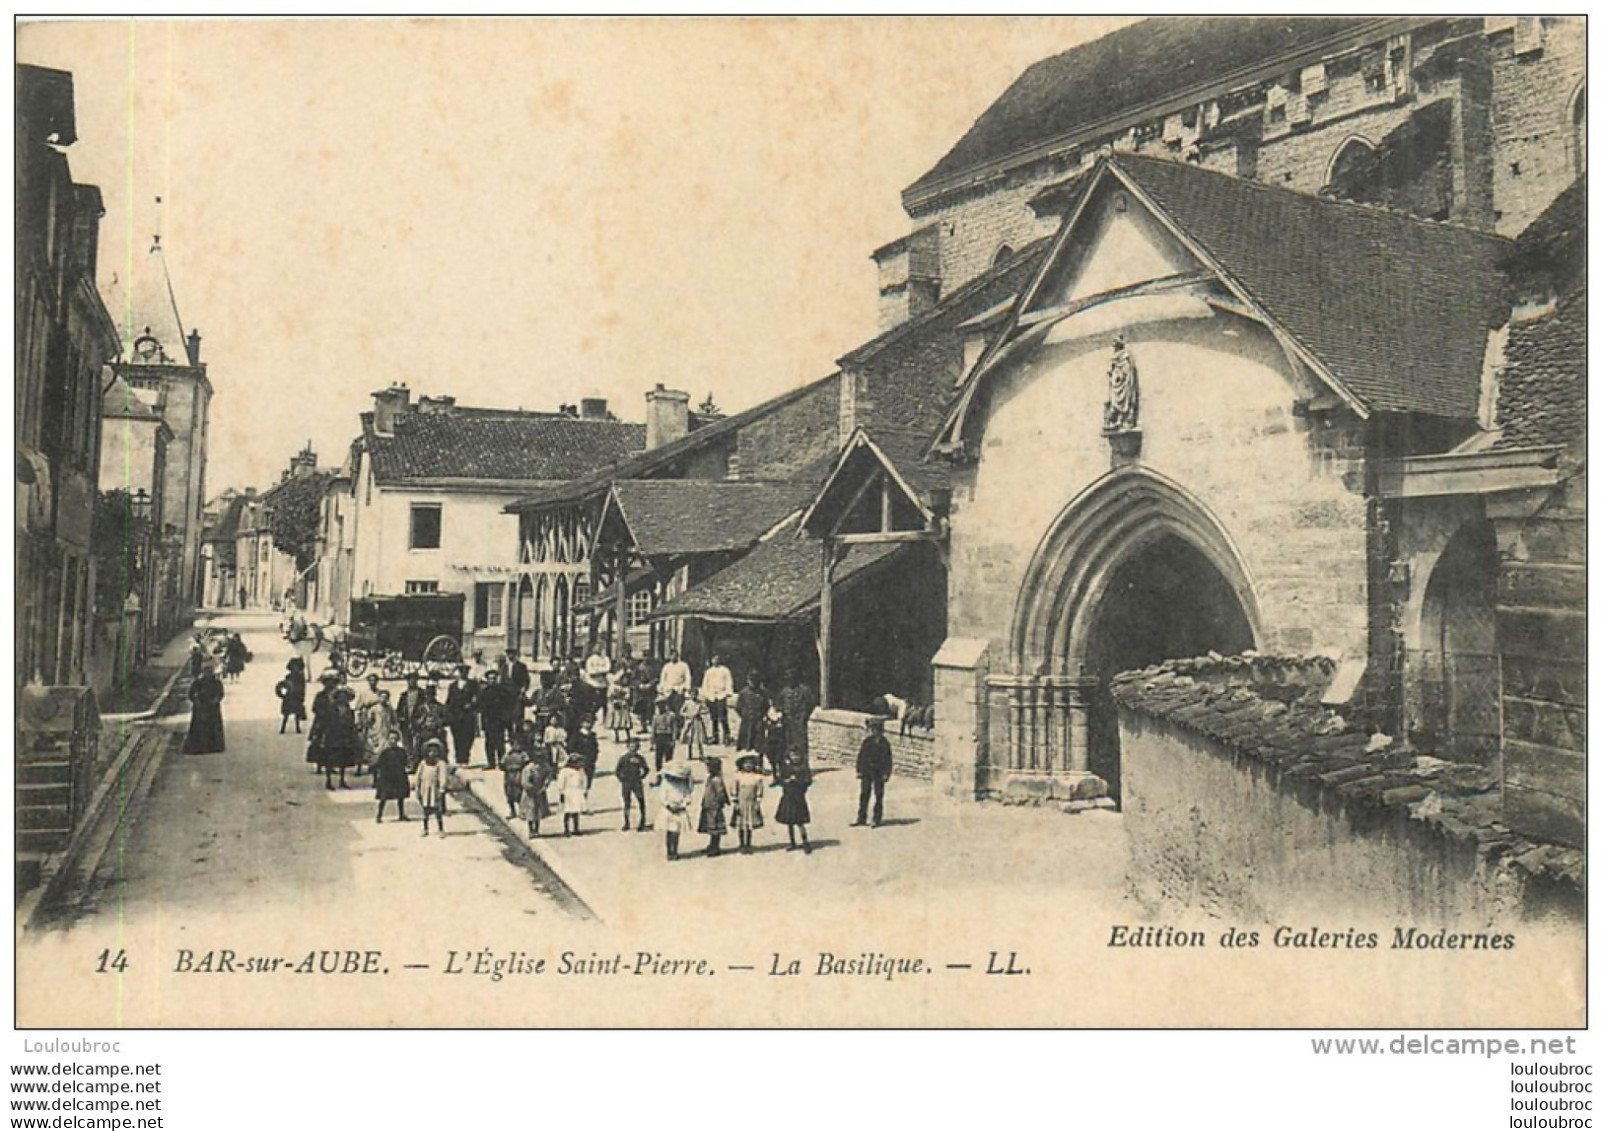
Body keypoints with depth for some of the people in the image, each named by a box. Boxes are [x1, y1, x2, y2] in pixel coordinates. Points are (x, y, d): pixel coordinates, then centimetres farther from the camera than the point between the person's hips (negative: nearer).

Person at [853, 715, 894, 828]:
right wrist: (859, 770, 0)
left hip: (879, 773, -2)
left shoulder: (885, 743, -2)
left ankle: (877, 819, 10)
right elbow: (860, 756, 6)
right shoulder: (866, 741, 4)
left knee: (878, 796, 2)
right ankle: (861, 819, 11)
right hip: (867, 772, 2)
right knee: (864, 795, 5)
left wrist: (886, 774, -7)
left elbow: (888, 760, -1)